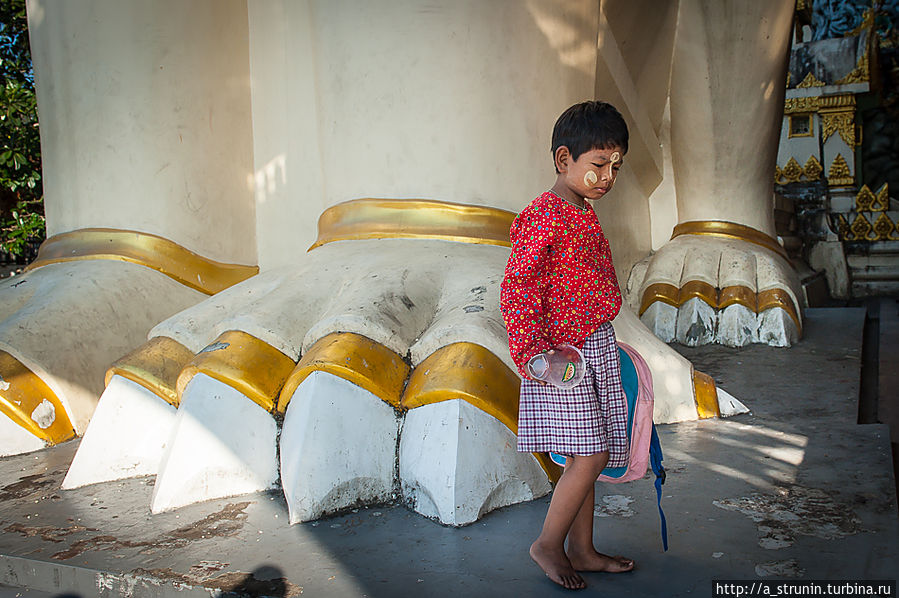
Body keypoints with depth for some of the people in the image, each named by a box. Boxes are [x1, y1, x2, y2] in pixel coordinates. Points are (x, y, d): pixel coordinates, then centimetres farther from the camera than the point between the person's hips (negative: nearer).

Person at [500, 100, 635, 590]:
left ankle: (581, 550, 26)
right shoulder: (544, 216, -15)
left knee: (586, 457, 14)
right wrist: (532, 352, -28)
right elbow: (516, 288, -19)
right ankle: (548, 544, 12)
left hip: (595, 348, 9)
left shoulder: (583, 213, 15)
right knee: (589, 455, -7)